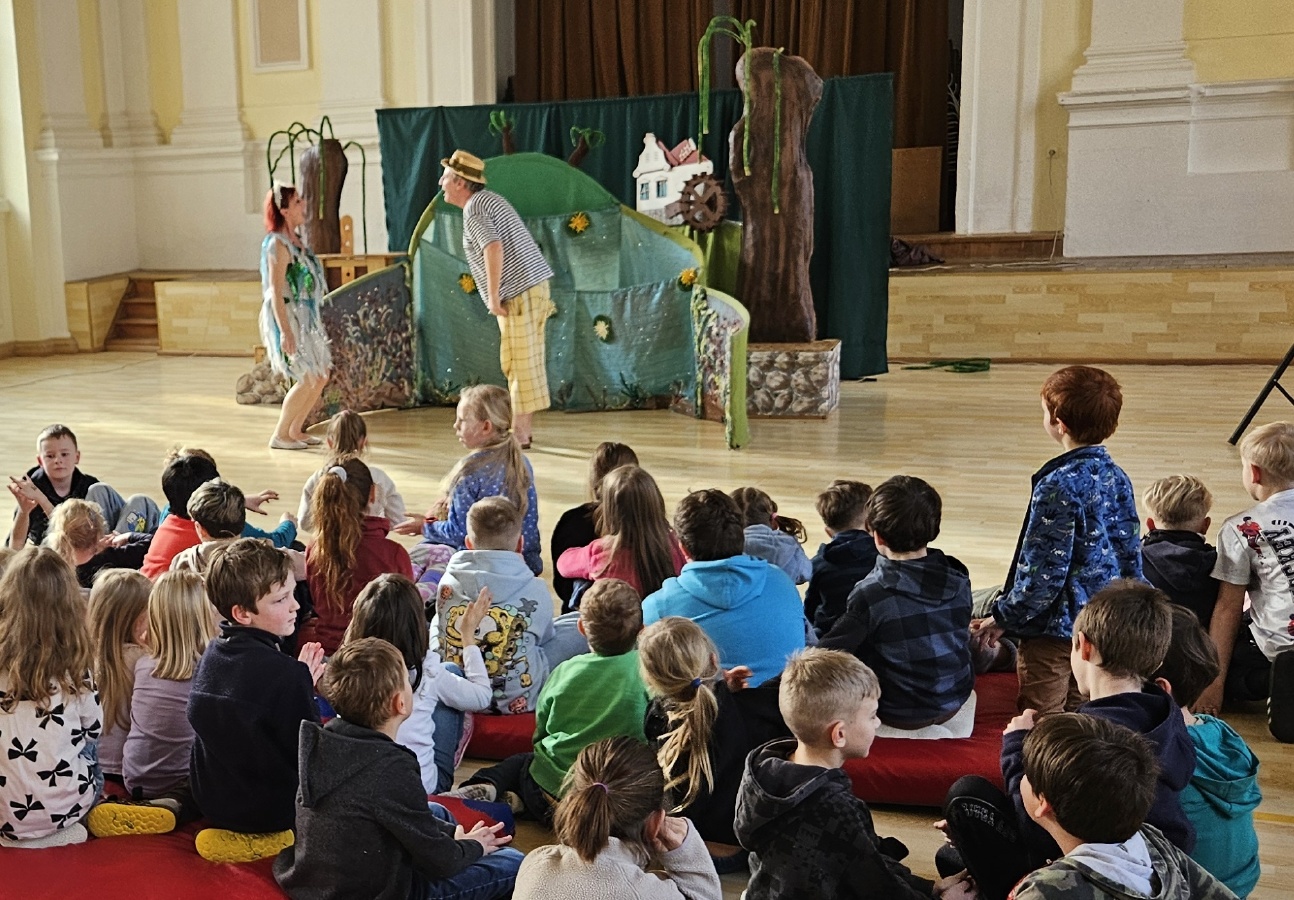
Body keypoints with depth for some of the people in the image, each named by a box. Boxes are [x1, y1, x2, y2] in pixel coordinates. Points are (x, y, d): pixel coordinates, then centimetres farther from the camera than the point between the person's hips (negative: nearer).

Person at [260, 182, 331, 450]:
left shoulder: (295, 240, 12)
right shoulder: (278, 243, -15)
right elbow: (276, 292, -20)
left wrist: (312, 319, 18)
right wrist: (285, 331, -25)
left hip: (305, 317, 9)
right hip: (288, 317, -9)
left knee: (321, 376, 11)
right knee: (307, 379, -8)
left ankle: (296, 429, 22)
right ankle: (279, 436, 4)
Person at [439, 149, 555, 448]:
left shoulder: (473, 210, -11)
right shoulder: (489, 199, 19)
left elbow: (494, 248, -26)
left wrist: (493, 297, -21)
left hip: (518, 293, -10)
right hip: (534, 284, 10)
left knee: (519, 363, -5)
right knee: (528, 362, 13)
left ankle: (519, 436, 0)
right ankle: (523, 429, 21)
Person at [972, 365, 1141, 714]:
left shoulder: (1058, 486, -22)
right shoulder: (1117, 477, 2)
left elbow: (1043, 570, -20)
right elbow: (1131, 553, 9)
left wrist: (1003, 618, -9)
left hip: (1056, 627, -8)